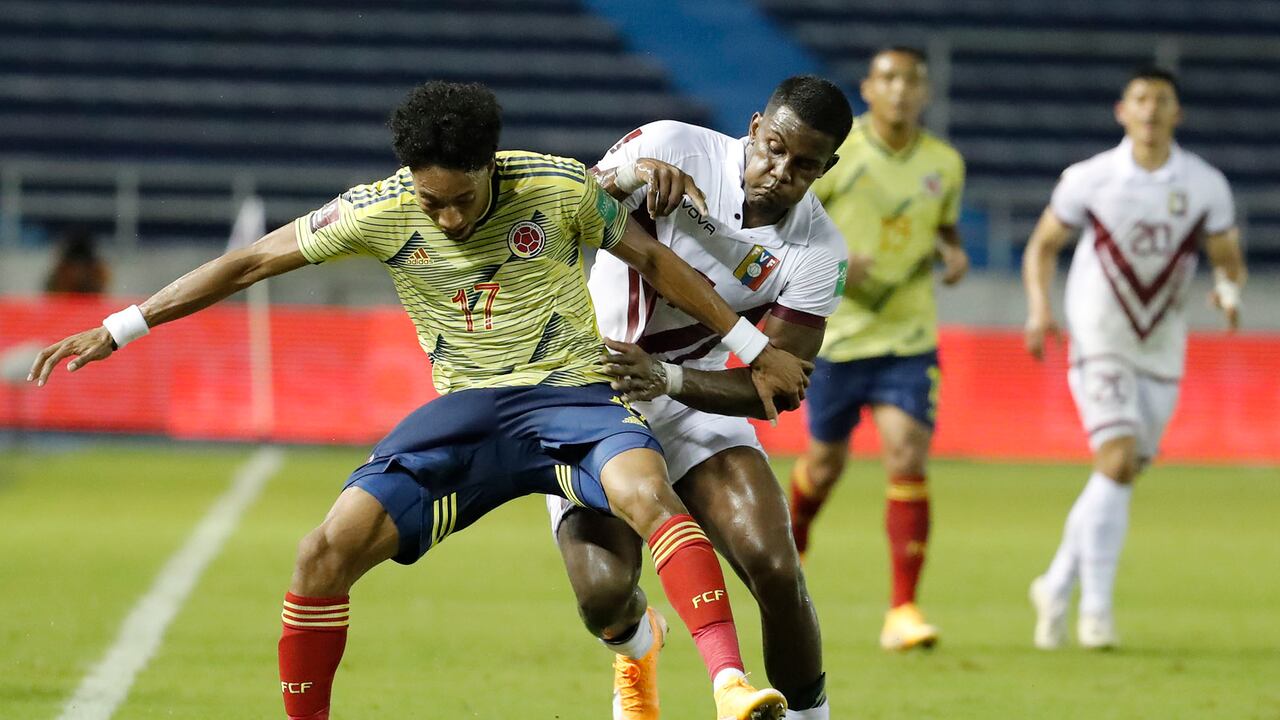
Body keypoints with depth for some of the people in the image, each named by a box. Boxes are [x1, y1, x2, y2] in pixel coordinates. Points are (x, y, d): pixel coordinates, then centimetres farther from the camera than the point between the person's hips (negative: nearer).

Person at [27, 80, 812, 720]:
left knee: (649, 493, -36)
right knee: (326, 553, -13)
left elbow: (652, 259, 5)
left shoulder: (558, 188, -11)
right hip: (467, 411, 3)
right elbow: (249, 263, -1)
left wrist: (757, 350, 10)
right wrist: (116, 331, -2)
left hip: (571, 394, -2)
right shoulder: (381, 211, -8)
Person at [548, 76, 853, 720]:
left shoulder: (816, 252, -13)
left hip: (695, 399, 2)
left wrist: (665, 377, -30)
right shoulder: (674, 149, -18)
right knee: (604, 592, -18)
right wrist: (623, 176, -39)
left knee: (776, 571, -19)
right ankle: (637, 646, 21)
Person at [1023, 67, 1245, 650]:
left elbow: (1228, 258, 6)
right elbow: (1043, 245, 5)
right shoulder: (1088, 179, -6)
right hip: (1098, 341, -3)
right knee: (1118, 458, -19)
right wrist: (1038, 308, -10)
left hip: (1161, 350, 3)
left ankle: (1057, 586, 26)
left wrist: (1228, 289, -17)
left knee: (1121, 474, 7)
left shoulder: (1206, 185, -3)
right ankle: (1095, 607, -12)